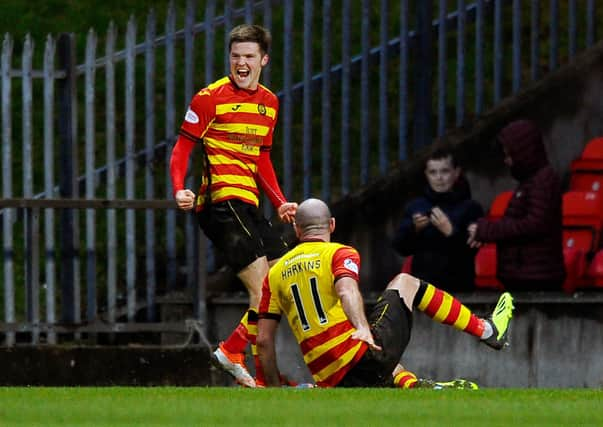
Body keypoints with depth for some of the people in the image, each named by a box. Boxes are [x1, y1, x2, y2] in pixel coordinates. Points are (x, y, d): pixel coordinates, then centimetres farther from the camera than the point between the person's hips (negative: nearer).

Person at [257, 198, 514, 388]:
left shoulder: (274, 274, 15)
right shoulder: (340, 253, 2)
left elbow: (263, 339, 12)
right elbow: (346, 291, -20)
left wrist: (273, 389, 18)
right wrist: (362, 327, -35)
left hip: (330, 380, 5)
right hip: (365, 355, -5)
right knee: (405, 283, 20)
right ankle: (488, 331, 26)